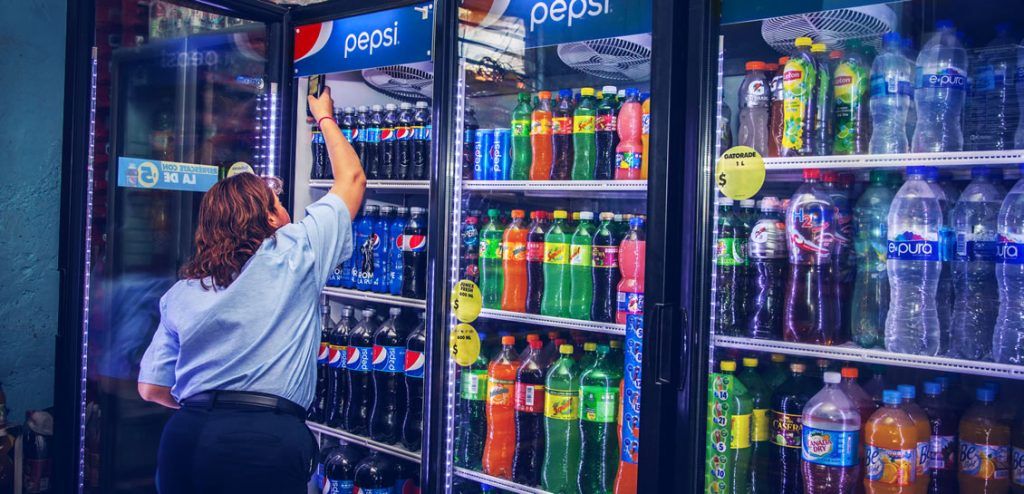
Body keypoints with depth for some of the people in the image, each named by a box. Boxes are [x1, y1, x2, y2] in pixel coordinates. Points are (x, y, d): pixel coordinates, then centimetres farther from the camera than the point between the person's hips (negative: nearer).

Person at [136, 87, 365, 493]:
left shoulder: (180, 292, 11)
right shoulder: (294, 255, 0)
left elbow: (152, 388, 12)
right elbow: (351, 179, 12)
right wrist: (324, 117, 28)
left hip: (184, 439, 5)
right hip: (265, 444, -5)